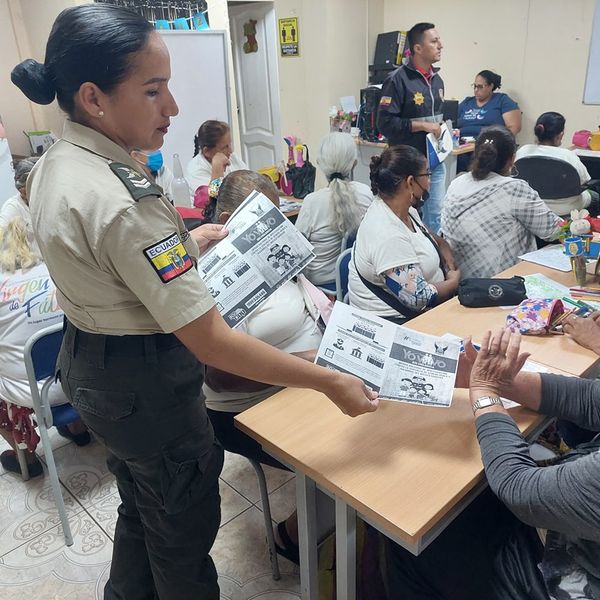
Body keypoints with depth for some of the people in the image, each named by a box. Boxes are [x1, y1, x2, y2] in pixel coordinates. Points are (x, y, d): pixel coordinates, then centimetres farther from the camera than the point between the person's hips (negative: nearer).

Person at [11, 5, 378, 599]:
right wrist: (331, 382, -26)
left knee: (141, 506, 31)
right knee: (184, 526, 18)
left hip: (86, 364, 9)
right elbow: (211, 343, -31)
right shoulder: (122, 202, -32)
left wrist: (190, 239, 17)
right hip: (144, 384, -9)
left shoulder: (52, 165, -2)